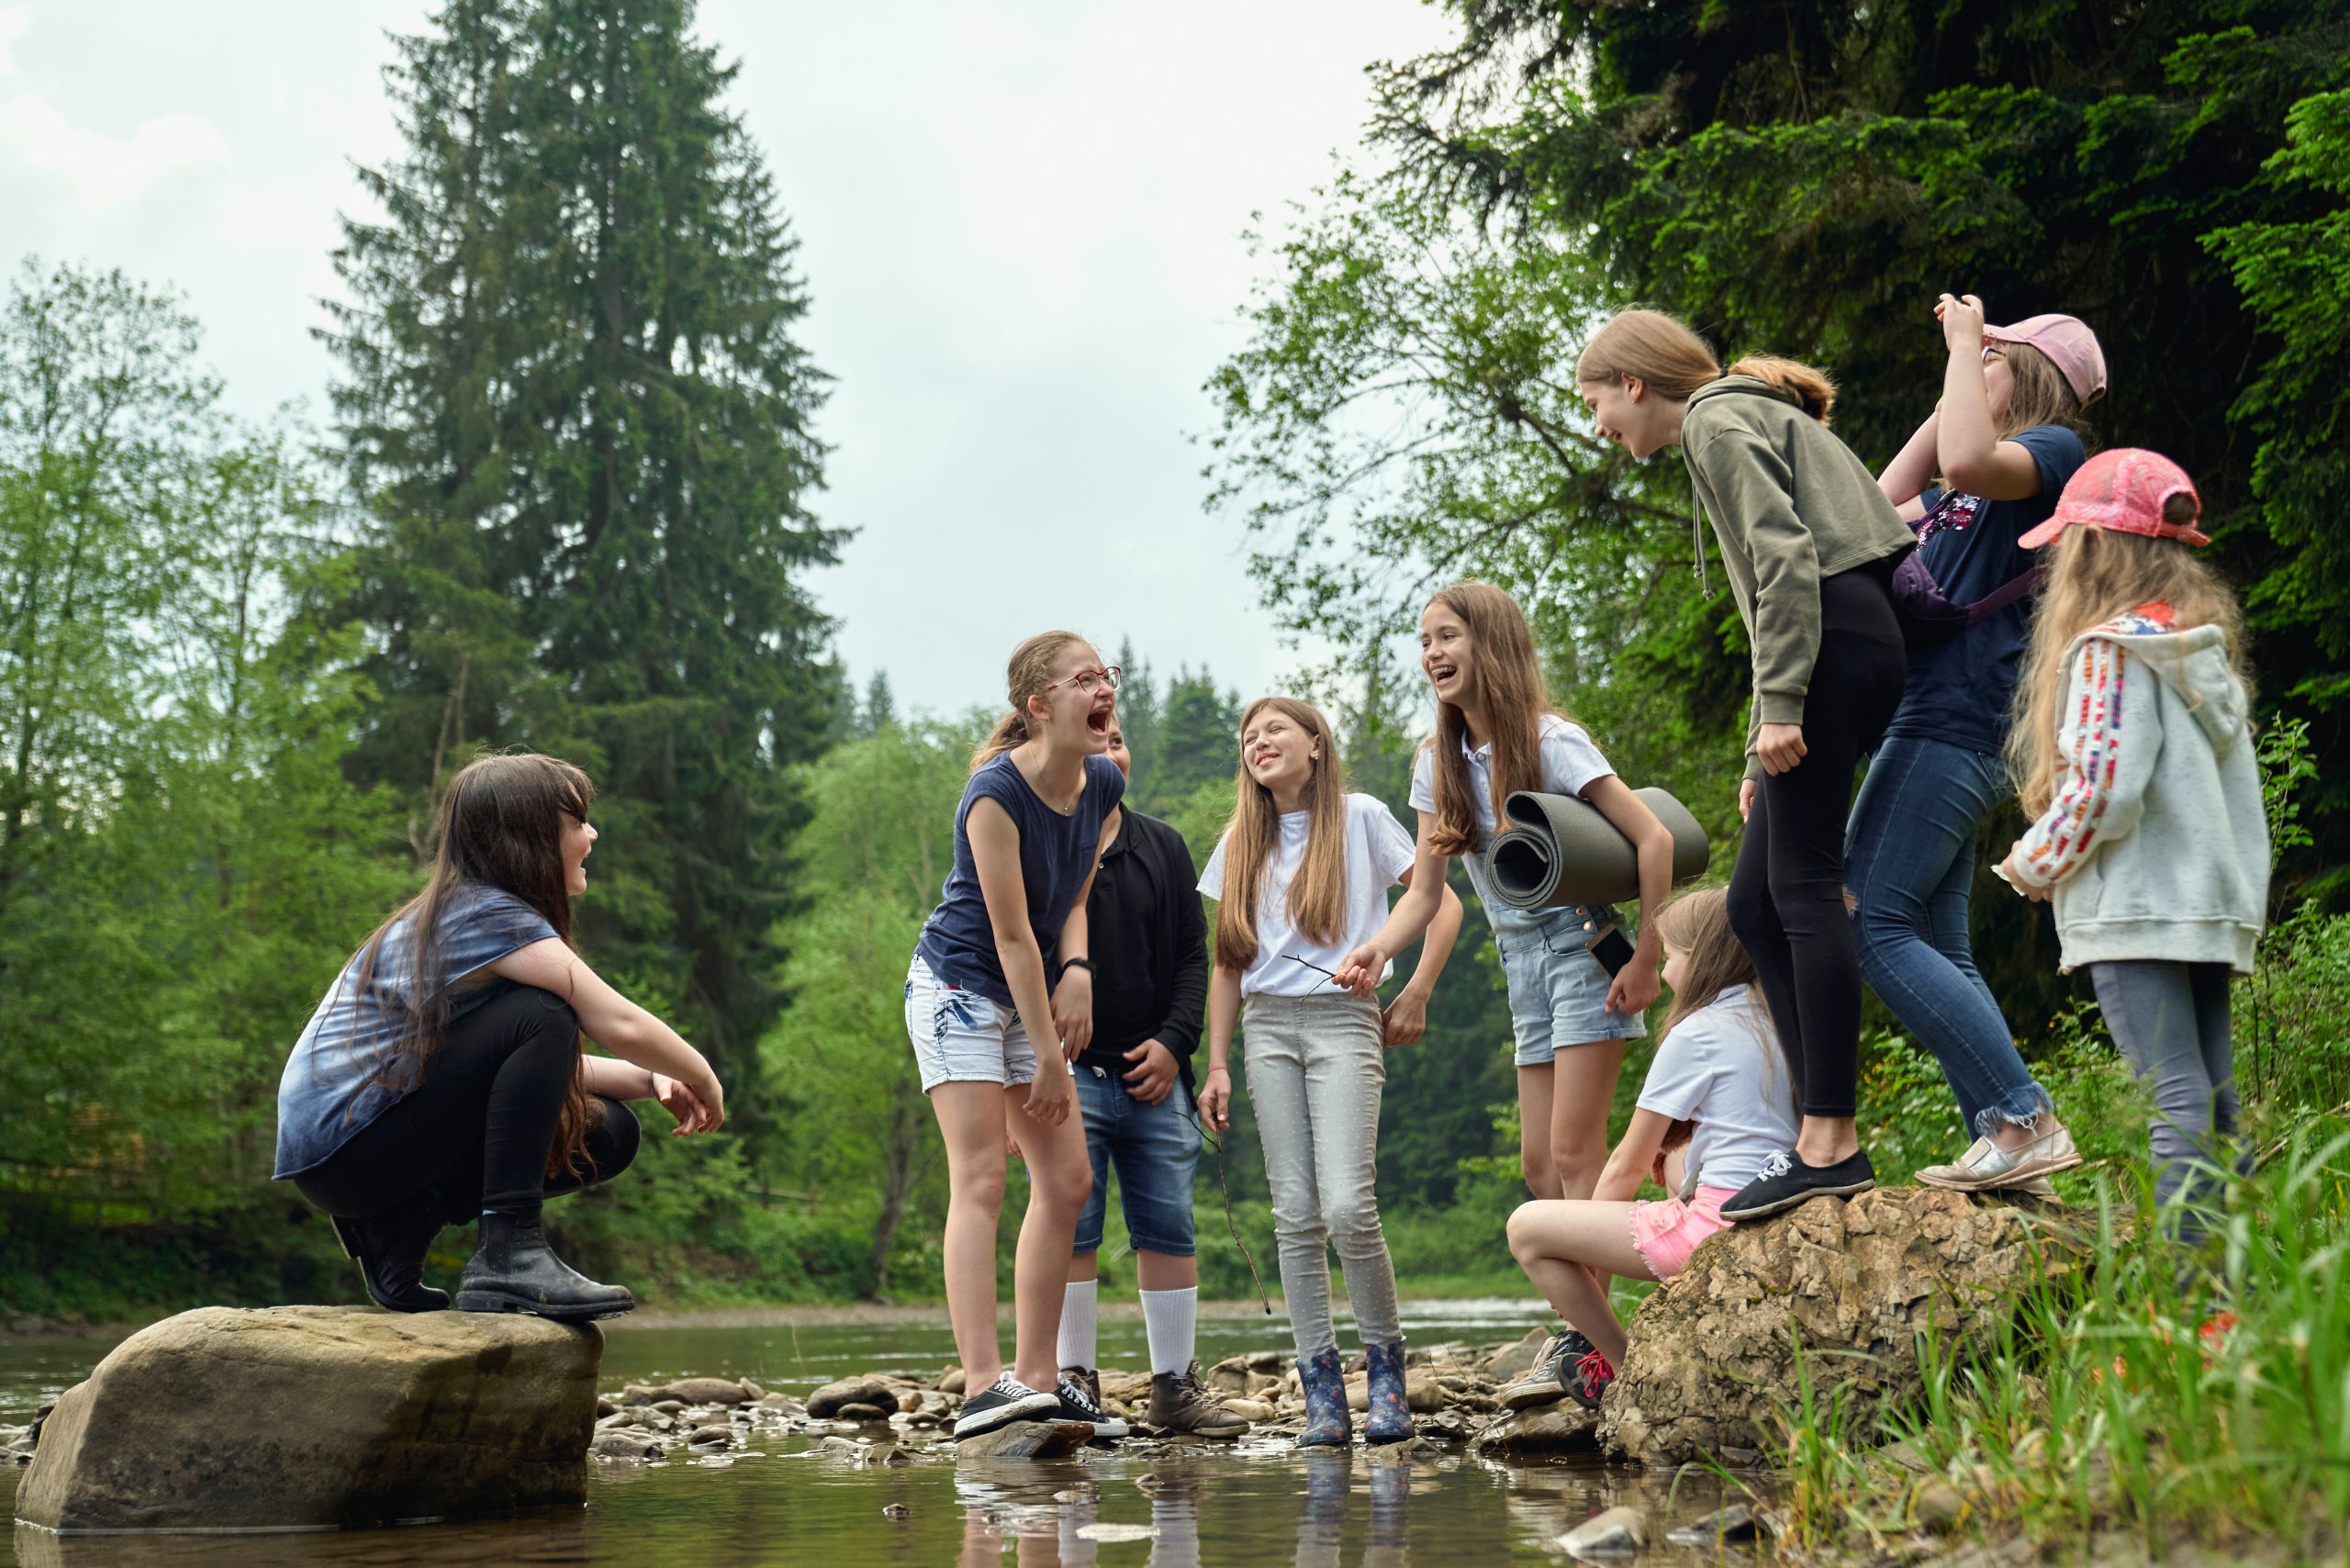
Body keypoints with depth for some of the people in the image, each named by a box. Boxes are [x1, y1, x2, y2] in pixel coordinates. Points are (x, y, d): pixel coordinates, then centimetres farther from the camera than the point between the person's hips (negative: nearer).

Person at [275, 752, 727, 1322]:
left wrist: (652, 1080, 1)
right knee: (540, 1016, -22)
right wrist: (703, 1080, -4)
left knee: (608, 1132, 3)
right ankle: (509, 1254, -24)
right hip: (338, 1148, -10)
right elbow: (620, 1025, -21)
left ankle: (398, 1229, 4)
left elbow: (551, 1067, 15)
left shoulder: (464, 910, 14)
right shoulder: (487, 914, -15)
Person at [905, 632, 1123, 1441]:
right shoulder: (995, 793, -22)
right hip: (960, 985, -8)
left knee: (1068, 1181, 4)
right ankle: (983, 1384, -19)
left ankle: (1038, 1377, 10)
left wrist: (1078, 971, -11)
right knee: (980, 1179, -15)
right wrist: (1049, 1055, -18)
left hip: (1032, 992, 8)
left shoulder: (1104, 783, 0)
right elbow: (1011, 932, -21)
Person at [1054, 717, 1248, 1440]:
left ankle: (1176, 1384, 11)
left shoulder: (1164, 847, 15)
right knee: (1071, 1231, -4)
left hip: (1153, 1073, 4)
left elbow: (1194, 953, 14)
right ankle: (1076, 1383, 3)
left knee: (1170, 1229, 3)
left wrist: (1175, 1041, 0)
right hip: (1068, 1074, -3)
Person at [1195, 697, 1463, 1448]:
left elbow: (1442, 903, 5)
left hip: (1342, 1021, -4)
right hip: (1268, 1026, 4)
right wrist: (1217, 1066, 11)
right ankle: (1322, 1394, 1)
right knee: (1296, 1215, -2)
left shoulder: (1361, 817, 4)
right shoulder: (1241, 845, 15)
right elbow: (1229, 963, 16)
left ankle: (1386, 1369, 1)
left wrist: (1415, 998, -3)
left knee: (1348, 1207, -17)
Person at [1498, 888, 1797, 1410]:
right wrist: (1670, 1149, 18)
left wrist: (1583, 1248, 13)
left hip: (1718, 1222, -9)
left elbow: (1629, 1163, 0)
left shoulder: (1695, 1034, -6)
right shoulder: (1773, 1024, 16)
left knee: (1527, 1227, -3)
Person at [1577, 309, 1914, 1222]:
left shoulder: (1719, 420, -1)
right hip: (1846, 644, 10)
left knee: (1804, 888, -12)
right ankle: (1822, 1136, 5)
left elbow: (1785, 556, -15)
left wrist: (1779, 705, -21)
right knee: (1755, 904, 7)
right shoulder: (1747, 419, 29)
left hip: (1834, 639, -10)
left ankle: (1830, 1143, -14)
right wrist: (1761, 749, 25)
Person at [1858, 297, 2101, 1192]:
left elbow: (1966, 460, -26)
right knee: (1939, 952, 7)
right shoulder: (1984, 485, 24)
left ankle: (2025, 1120, -20)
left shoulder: (2055, 450, -4)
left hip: (1951, 724, -10)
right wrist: (1954, 382, 31)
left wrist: (1965, 341, -11)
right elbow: (1882, 508, 36)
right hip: (1934, 725, 10)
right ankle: (2005, 1147, 4)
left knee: (1870, 923, -16)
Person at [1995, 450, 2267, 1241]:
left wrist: (2032, 864, -2)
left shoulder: (2109, 647, -9)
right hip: (2212, 903, 8)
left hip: (2134, 907, -8)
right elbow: (2235, 782, 17)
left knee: (2176, 1094, -13)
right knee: (2212, 1094, 9)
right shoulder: (2207, 648, 16)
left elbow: (2103, 787, -16)